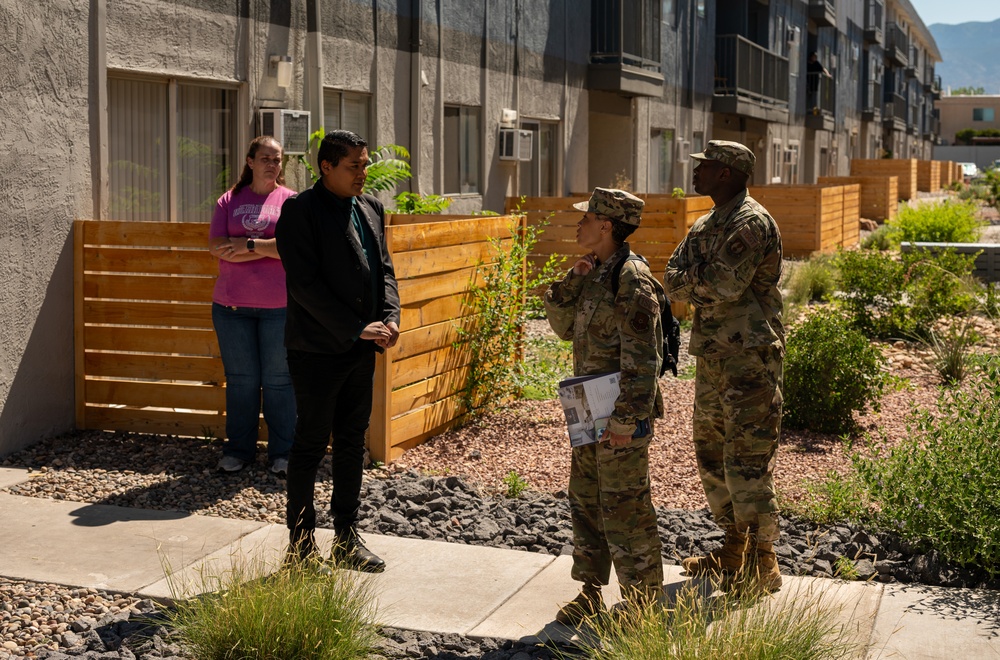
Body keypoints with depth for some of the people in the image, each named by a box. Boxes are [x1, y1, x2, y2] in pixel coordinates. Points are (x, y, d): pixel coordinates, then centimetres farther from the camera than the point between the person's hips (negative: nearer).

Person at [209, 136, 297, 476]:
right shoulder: (229, 201, 9)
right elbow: (217, 247, -3)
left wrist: (248, 244, -12)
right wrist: (269, 248, -11)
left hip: (279, 305, -2)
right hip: (232, 305, 2)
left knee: (279, 380, 3)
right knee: (240, 380, 8)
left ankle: (282, 452, 12)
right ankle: (238, 449, 19)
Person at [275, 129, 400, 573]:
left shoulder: (371, 208, 12)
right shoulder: (300, 211, -11)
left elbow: (383, 267, 15)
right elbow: (306, 284, -17)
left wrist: (390, 317, -3)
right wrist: (356, 329, -18)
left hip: (361, 350, 7)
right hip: (317, 349, -7)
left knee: (352, 442, 12)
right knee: (311, 444, 2)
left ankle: (347, 538, 22)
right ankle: (300, 543, 13)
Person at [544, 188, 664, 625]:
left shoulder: (631, 281, -18)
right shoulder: (594, 274, 10)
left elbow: (642, 359, -20)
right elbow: (564, 327, 14)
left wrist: (627, 420, -21)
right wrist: (572, 282, 0)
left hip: (622, 415, -9)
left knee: (623, 507, 0)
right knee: (584, 500, 15)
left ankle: (641, 601, 13)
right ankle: (590, 591, 27)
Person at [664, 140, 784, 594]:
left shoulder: (751, 222, -13)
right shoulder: (705, 225, 16)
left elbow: (726, 284, -22)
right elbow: (673, 282, 6)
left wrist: (694, 278, -4)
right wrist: (708, 281, -12)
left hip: (749, 357, -10)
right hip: (712, 355, 10)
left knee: (747, 462, -7)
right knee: (711, 455, 16)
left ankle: (762, 565, 3)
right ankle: (734, 548, 28)